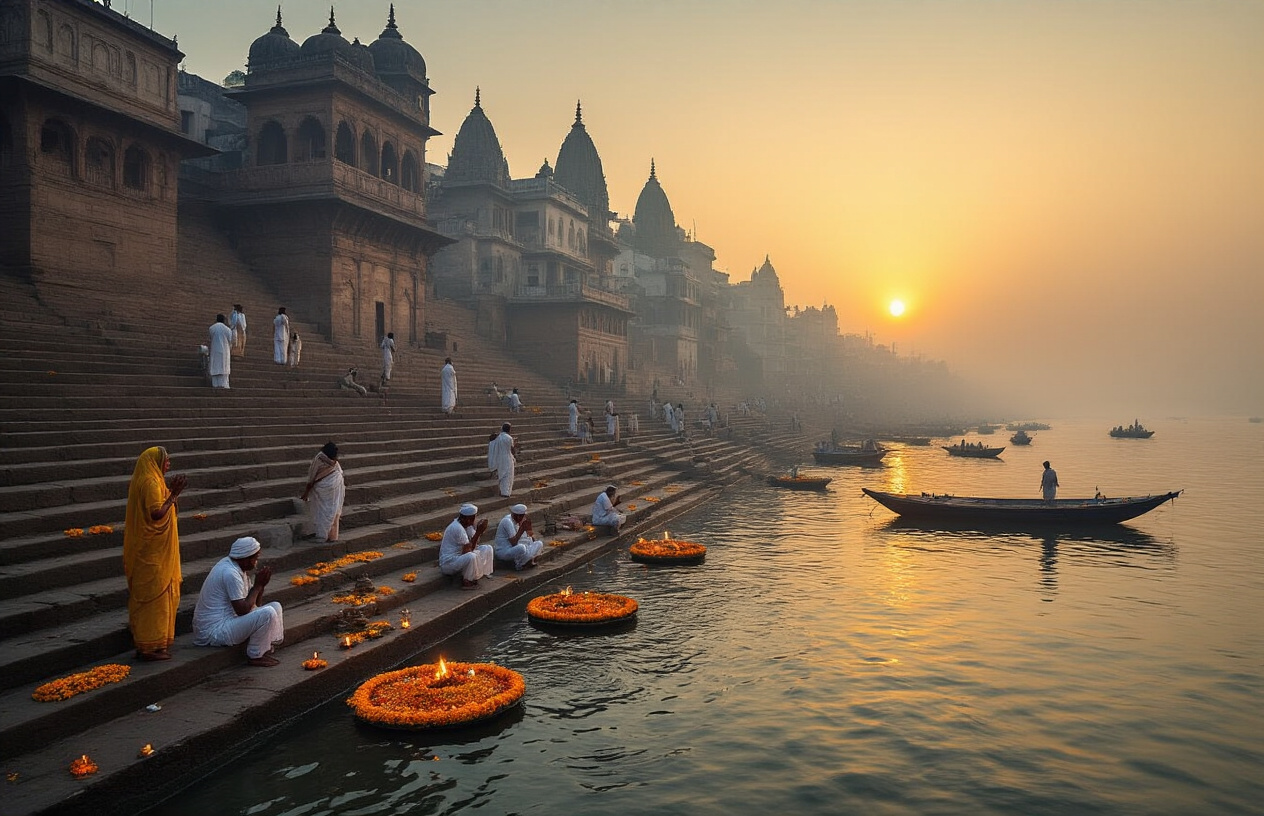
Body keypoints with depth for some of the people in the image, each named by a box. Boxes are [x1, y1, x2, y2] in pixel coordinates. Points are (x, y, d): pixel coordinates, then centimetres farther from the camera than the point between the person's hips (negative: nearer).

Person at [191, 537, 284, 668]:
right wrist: (258, 585, -14)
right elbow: (242, 610, -25)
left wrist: (261, 584, -7)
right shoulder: (230, 573, -23)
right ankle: (255, 656, -9)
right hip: (214, 631, -11)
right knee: (267, 613, -26)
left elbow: (256, 604, 10)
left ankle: (268, 647, 3)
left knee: (275, 607, 13)